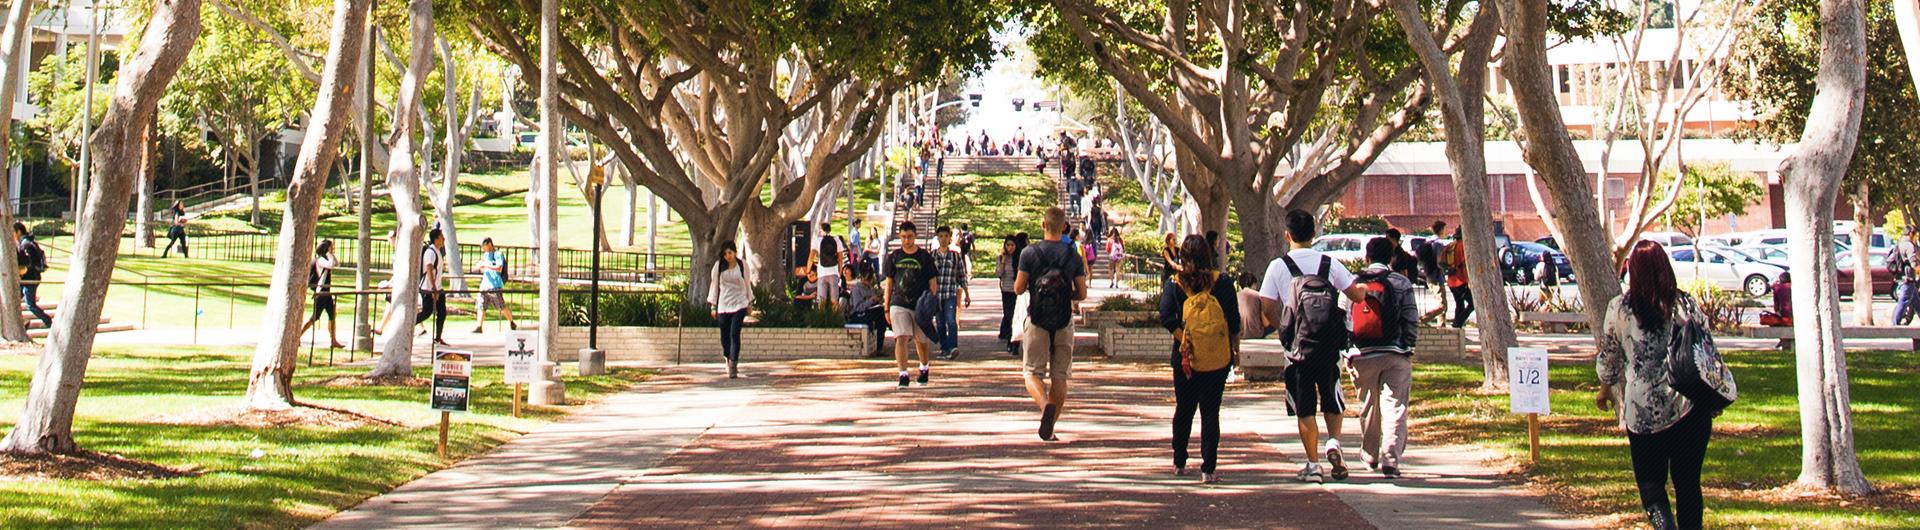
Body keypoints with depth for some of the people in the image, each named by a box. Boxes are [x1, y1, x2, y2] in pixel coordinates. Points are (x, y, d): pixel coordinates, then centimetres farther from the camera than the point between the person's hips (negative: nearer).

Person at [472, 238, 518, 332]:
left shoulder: (498, 254, -8)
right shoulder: (486, 255, 17)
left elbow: (499, 268, -21)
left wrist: (486, 265, -21)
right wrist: (481, 266, 3)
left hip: (495, 285, -7)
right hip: (485, 284, 7)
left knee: (502, 306, -1)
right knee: (480, 305, -2)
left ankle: (511, 323, 15)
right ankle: (479, 326, -4)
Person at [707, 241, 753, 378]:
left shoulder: (742, 265, 1)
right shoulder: (719, 266, 2)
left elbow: (747, 284, 12)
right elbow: (714, 285, 8)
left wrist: (750, 302, 16)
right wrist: (713, 305, 7)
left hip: (739, 304, -2)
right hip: (723, 305, 2)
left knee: (734, 334, -14)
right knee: (724, 336, 5)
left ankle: (733, 367, -15)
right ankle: (728, 360, 30)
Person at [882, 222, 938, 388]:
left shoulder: (925, 257, 0)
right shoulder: (894, 257, 4)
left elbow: (932, 283, 3)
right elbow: (889, 283, 9)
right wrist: (887, 308, 6)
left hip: (920, 305, 0)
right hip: (899, 304, 0)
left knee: (921, 340, 13)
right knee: (901, 338, -16)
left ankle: (924, 368, 39)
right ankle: (903, 375, -16)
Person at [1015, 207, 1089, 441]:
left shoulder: (1029, 253, -5)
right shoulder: (1074, 256, 0)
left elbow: (1018, 289, -3)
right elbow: (1082, 295, 2)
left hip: (1037, 321, -2)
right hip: (1064, 322, 2)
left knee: (1033, 373, 2)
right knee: (1059, 376, 10)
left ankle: (1045, 405, -28)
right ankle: (1049, 427, 9)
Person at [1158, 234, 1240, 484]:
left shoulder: (1174, 284, -2)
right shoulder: (1222, 282, -3)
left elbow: (1166, 318, -11)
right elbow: (1234, 320, 0)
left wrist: (1183, 339, -7)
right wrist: (1236, 350, 10)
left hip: (1186, 357, 1)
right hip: (1218, 358, -1)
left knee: (1183, 409, 17)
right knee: (1210, 412, 3)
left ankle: (1179, 462, 26)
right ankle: (1208, 468, -2)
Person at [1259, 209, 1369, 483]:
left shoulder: (1278, 266, -4)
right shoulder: (1329, 264, 0)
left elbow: (1267, 307, -7)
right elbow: (1357, 294, 3)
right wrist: (1367, 288, 26)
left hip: (1297, 346, -1)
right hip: (1328, 346, 1)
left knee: (1304, 407, 5)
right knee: (1331, 400, 17)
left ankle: (1313, 464, 4)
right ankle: (1333, 442, -7)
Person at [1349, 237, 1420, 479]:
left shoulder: (1354, 284, 4)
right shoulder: (1401, 284, -1)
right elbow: (1412, 321, -4)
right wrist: (1408, 347, 8)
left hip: (1363, 355, 2)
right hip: (1396, 354, -2)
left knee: (1368, 407, 18)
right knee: (1394, 407, -3)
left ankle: (1370, 454, 32)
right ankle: (1390, 460, -14)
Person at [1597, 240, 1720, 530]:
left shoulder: (1619, 309, -4)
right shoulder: (1687, 305, -1)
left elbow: (1608, 358, 8)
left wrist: (1606, 389, 28)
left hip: (1643, 411, -1)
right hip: (1690, 408, 1)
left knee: (1651, 485, 7)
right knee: (1688, 484, 12)